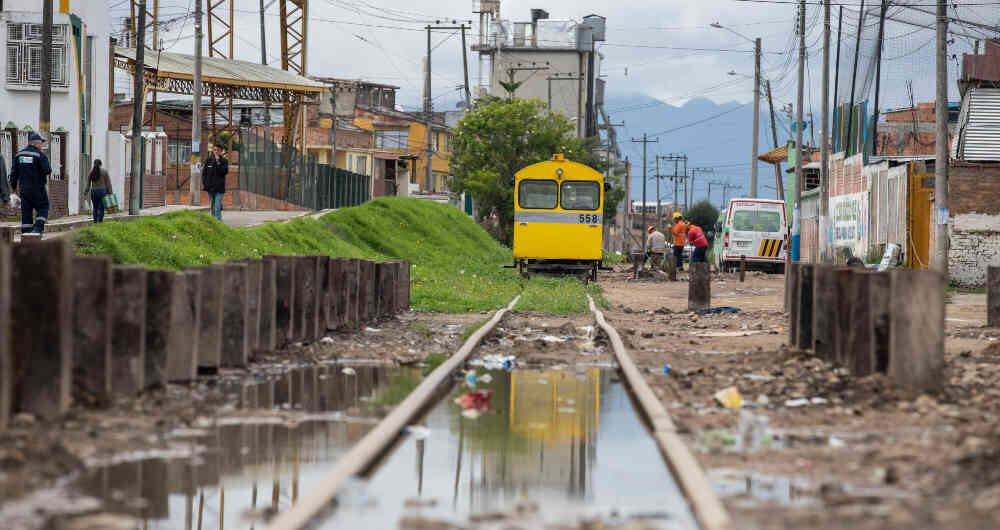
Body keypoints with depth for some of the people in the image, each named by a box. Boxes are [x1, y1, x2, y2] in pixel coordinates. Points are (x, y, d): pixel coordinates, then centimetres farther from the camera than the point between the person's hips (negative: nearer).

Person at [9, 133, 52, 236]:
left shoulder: (19, 154, 8)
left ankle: (26, 232, 8)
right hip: (38, 189, -5)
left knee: (26, 212, 9)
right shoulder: (40, 155, -11)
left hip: (24, 188, 5)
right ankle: (37, 229, -12)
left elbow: (14, 173, 12)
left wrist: (13, 186, 20)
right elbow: (47, 170, -18)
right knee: (43, 208, 5)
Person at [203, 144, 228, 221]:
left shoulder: (224, 161, 1)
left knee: (217, 206, -13)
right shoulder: (209, 160, 7)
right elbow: (204, 172, 11)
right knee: (212, 205, 12)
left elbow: (224, 171, -13)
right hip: (210, 186, 4)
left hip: (219, 187, -4)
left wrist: (218, 162, -15)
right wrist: (204, 183, 3)